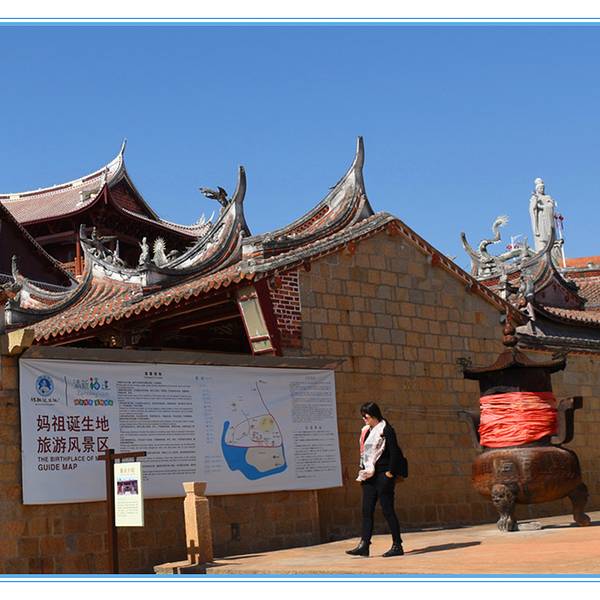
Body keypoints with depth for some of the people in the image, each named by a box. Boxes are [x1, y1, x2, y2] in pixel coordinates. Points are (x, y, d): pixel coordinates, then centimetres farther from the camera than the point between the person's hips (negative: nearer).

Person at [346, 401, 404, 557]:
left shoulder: (386, 430, -9)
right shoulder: (366, 431, 14)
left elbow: (394, 452, -13)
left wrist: (390, 473, -15)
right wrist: (363, 471, 13)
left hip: (383, 476, -8)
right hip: (369, 476, 8)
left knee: (387, 510, -4)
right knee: (367, 511, 4)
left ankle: (397, 546, 3)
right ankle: (364, 545, 4)